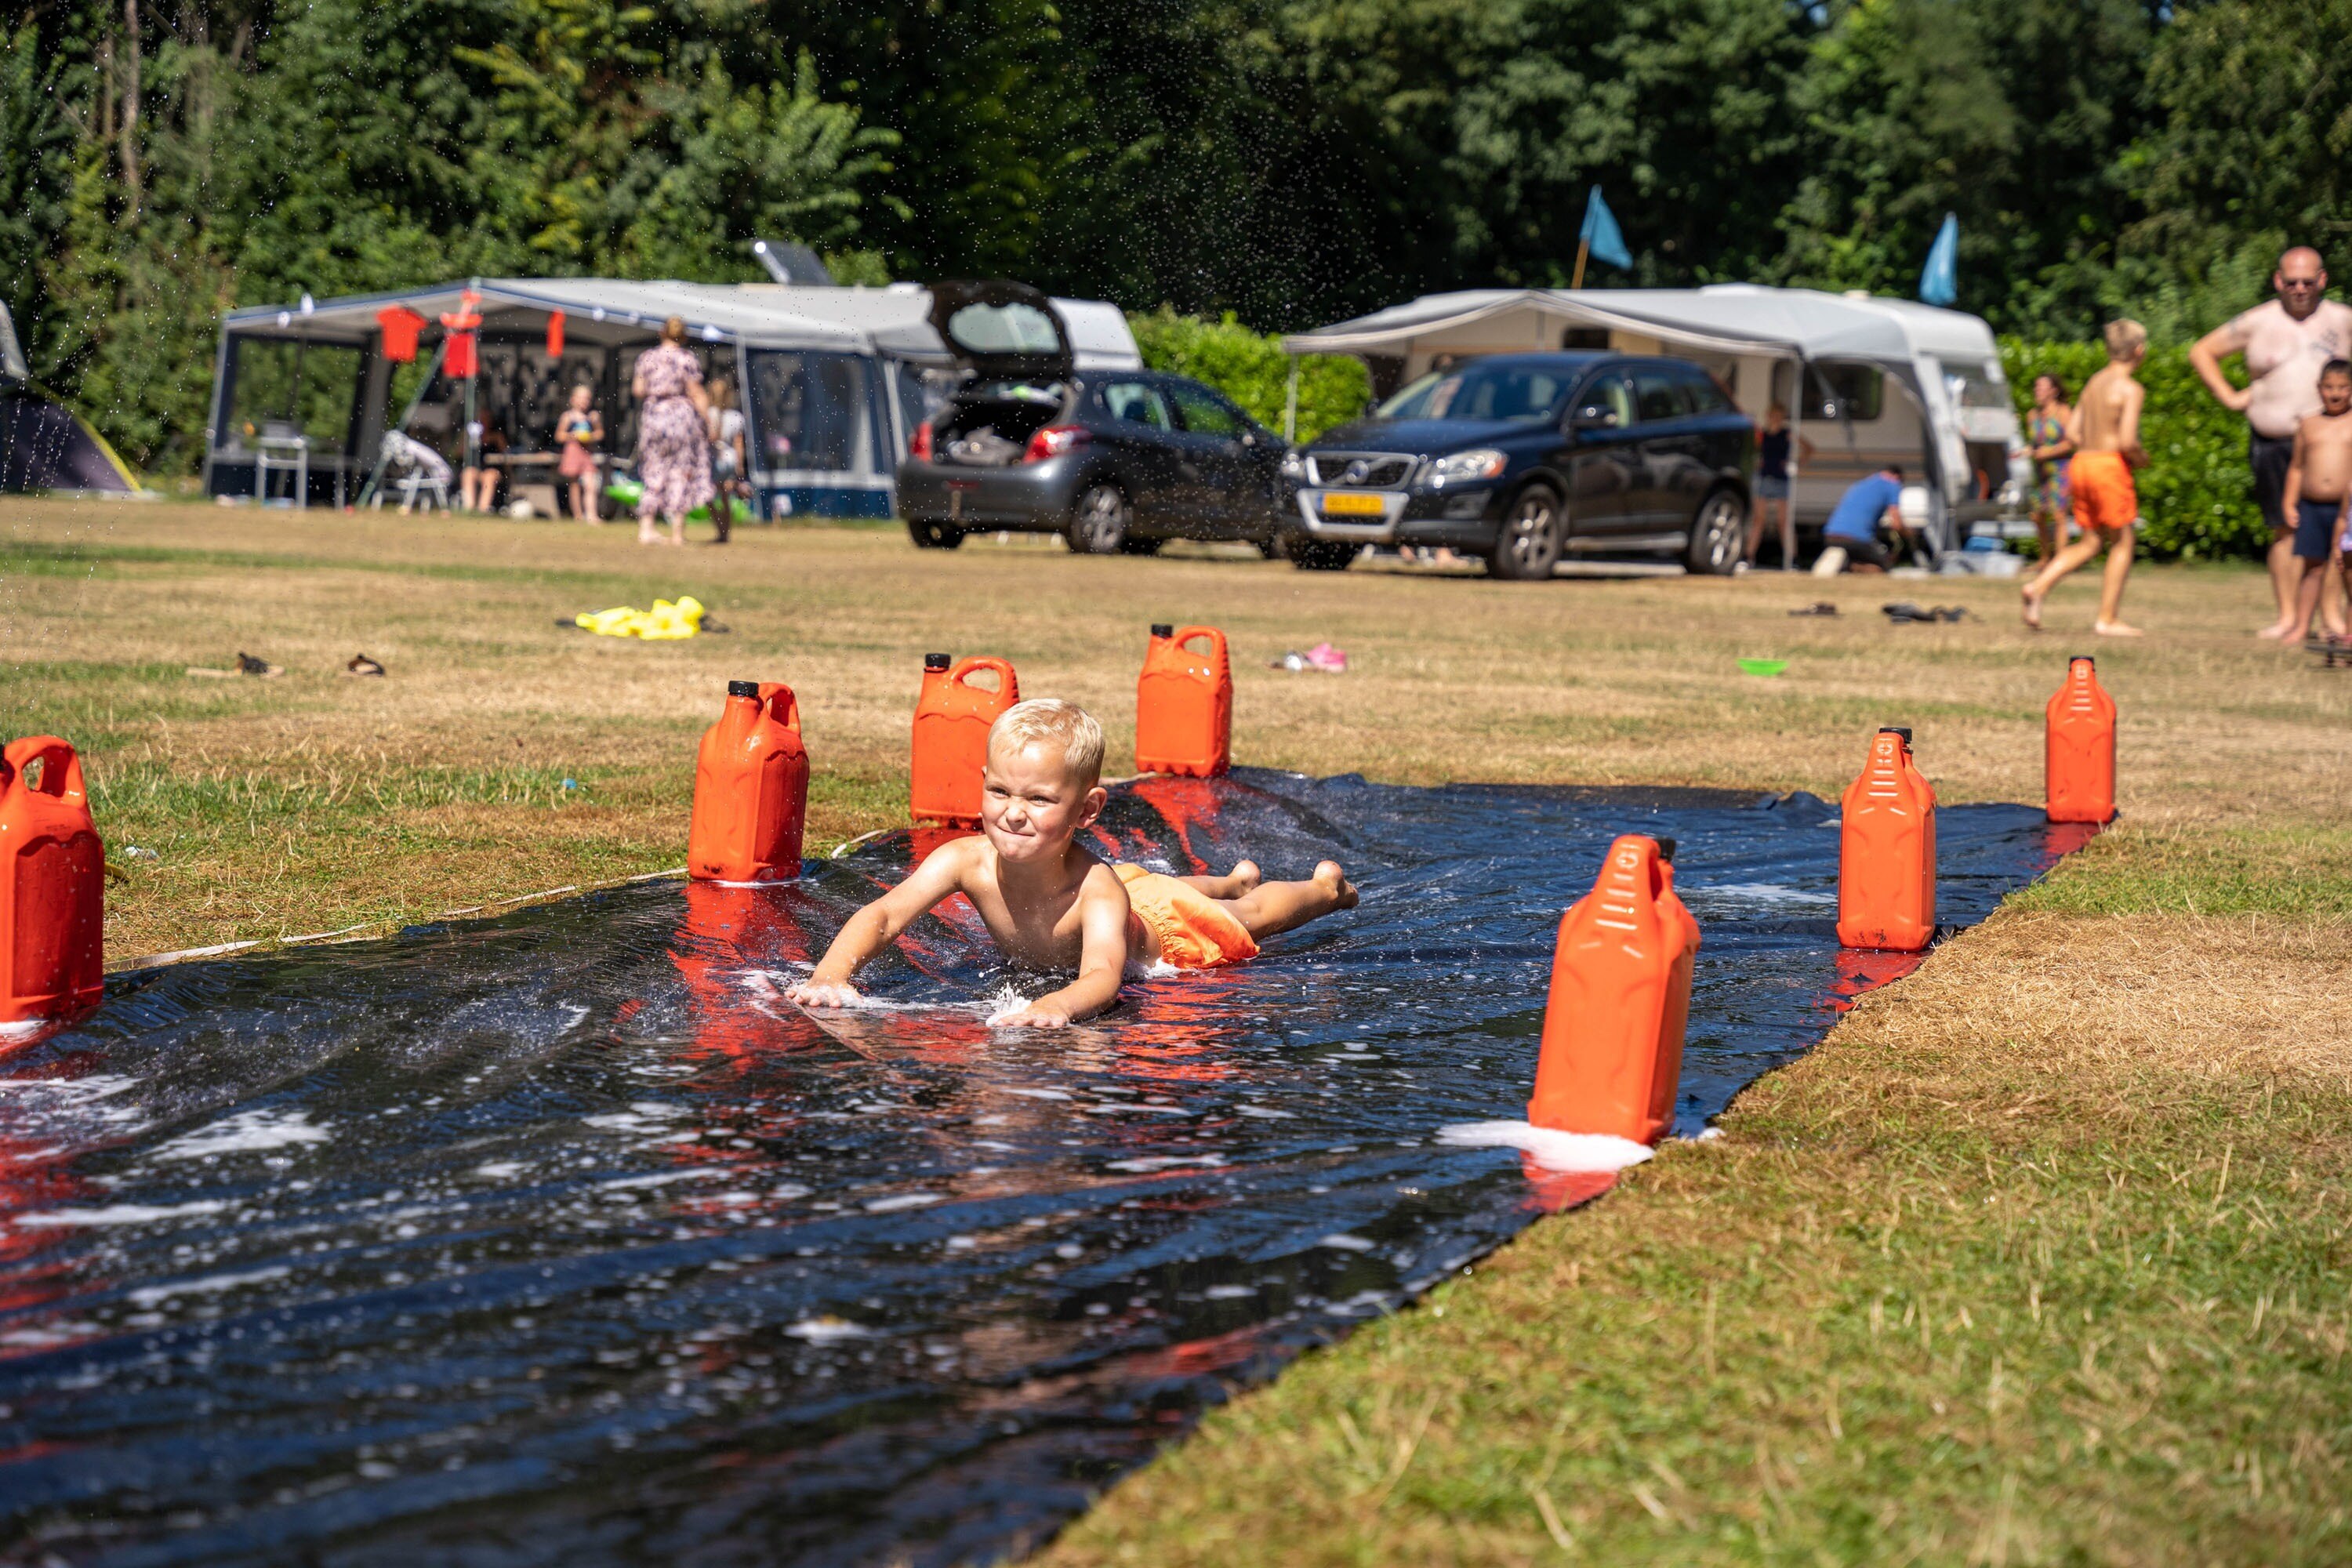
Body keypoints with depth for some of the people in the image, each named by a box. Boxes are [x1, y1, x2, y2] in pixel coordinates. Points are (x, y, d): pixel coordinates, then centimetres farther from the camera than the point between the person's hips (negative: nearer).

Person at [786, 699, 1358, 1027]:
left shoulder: (1095, 890, -51)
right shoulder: (967, 862, -41)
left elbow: (1103, 977, -67)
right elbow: (883, 916, -46)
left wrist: (1054, 1007, -90)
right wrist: (831, 974, -67)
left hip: (1165, 933, -4)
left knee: (1250, 917, 28)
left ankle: (1327, 885, 60)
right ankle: (1232, 881, 71)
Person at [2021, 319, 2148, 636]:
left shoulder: (2094, 382, 13)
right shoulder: (2131, 389, -10)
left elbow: (2072, 432, 11)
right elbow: (2127, 440, -19)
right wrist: (2141, 458, 0)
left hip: (2082, 463, 8)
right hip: (2110, 466, -8)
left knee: (2090, 543, 14)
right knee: (2122, 543, 4)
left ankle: (2039, 587, -4)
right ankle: (2108, 619, 2)